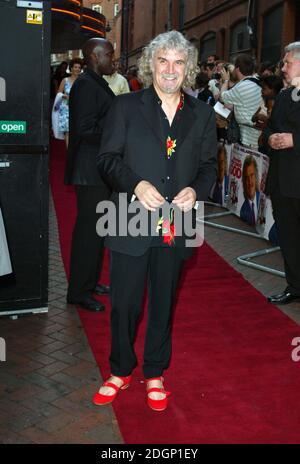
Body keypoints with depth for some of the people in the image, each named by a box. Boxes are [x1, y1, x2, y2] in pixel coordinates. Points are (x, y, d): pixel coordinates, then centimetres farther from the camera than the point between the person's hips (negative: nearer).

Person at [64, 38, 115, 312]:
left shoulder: (97, 83, 14)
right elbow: (86, 130, -24)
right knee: (89, 230, -3)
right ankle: (79, 292, 9)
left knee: (96, 227, 18)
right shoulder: (86, 85, -16)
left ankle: (90, 282, 31)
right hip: (91, 171, -10)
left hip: (101, 169, 10)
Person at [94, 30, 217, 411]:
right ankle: (120, 371, 29)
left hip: (175, 225, 2)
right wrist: (136, 184, -18)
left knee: (163, 303, 15)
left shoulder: (202, 114, 7)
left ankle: (155, 374, 32)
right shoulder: (125, 107, 0)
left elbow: (208, 164, 11)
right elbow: (107, 158, -1)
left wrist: (196, 189, -10)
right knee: (124, 303, 8)